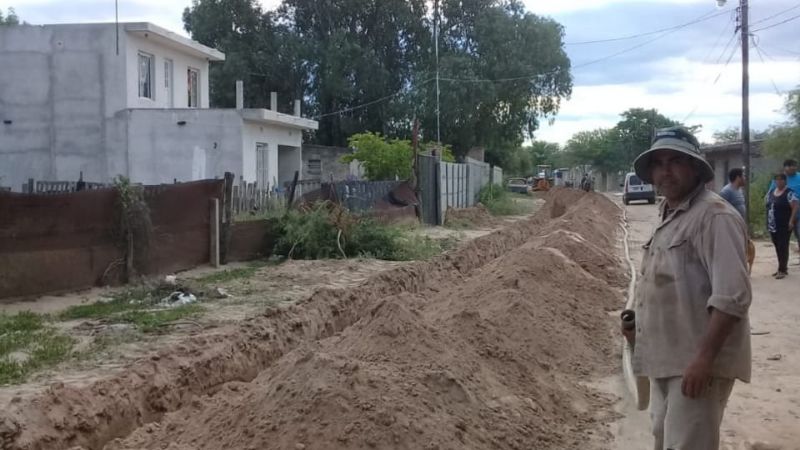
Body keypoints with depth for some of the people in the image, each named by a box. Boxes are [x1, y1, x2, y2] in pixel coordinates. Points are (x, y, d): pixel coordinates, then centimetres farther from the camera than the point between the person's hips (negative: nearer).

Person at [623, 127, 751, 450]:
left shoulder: (714, 215, -17)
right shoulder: (669, 215, 14)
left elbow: (732, 296, -24)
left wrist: (704, 358, -27)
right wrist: (640, 324, 13)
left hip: (696, 363, -10)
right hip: (667, 359, 10)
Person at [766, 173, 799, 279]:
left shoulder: (789, 193, -11)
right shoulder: (771, 192, 12)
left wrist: (791, 221, -20)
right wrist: (767, 222, 13)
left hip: (784, 226, -7)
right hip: (773, 226, 7)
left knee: (783, 247, -6)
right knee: (777, 247, 12)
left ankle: (782, 270, -3)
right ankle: (782, 268, 21)